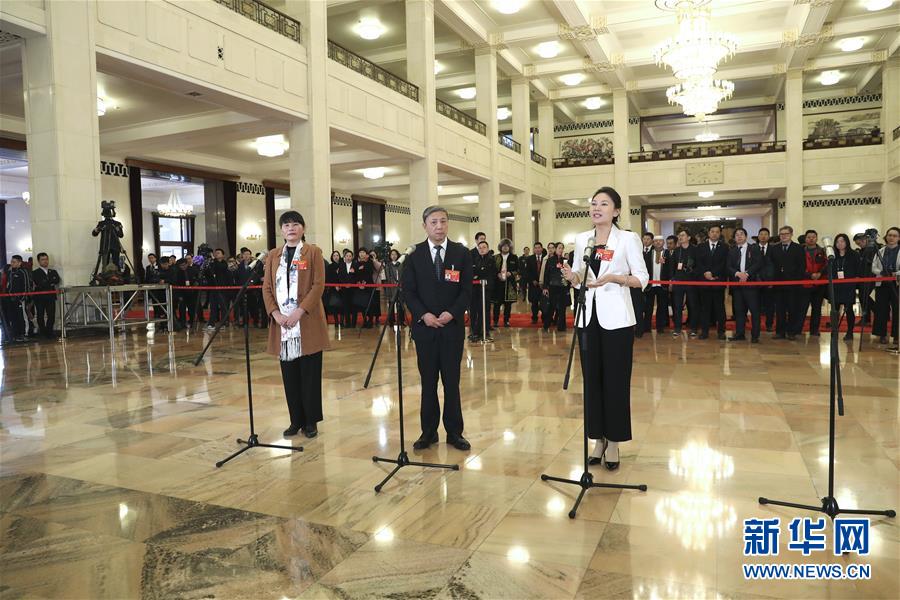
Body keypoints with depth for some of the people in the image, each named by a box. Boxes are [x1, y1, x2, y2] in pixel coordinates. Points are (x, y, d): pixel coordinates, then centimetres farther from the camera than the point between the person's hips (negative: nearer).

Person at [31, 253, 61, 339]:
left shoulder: (53, 272, 17)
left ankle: (49, 332, 9)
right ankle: (43, 333, 11)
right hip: (40, 298, -2)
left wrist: (46, 282, -9)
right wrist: (51, 282, -8)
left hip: (51, 297, 3)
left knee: (51, 316, -3)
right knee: (41, 317, 1)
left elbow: (57, 280, -3)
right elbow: (39, 283, -13)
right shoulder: (35, 273, 4)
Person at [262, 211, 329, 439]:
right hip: (282, 323, 3)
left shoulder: (313, 252, 2)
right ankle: (296, 420, 18)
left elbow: (318, 285, -7)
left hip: (308, 323, -3)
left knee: (310, 373, 1)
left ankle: (311, 421, 12)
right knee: (289, 374, 7)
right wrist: (275, 313, -8)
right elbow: (266, 288, 9)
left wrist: (299, 312, -16)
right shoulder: (273, 256, 13)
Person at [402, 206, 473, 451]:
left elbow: (467, 290, 0)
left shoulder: (462, 253, 2)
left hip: (452, 326, 0)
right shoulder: (414, 254, 2)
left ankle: (454, 432, 14)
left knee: (452, 381, 5)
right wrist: (423, 315, -12)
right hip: (424, 326, 0)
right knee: (428, 381, 7)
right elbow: (407, 290, 1)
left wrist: (452, 313, -14)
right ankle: (428, 431, 16)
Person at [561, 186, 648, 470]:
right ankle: (598, 438, 20)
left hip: (616, 318, -4)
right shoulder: (581, 239, 10)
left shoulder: (628, 239, -3)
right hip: (588, 316, 4)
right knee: (592, 379, 8)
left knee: (616, 380, 2)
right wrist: (572, 277, -9)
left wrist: (613, 277, -20)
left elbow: (642, 279, -6)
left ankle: (614, 442, 14)